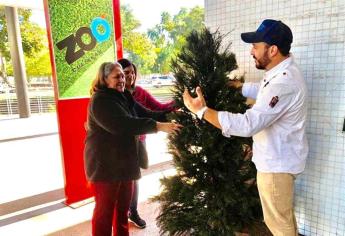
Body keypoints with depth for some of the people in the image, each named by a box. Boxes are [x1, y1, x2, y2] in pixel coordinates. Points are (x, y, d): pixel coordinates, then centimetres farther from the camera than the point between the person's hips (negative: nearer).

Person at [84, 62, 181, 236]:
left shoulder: (124, 97, 9)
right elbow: (123, 125, -31)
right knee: (105, 209, 6)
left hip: (124, 161, 8)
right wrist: (158, 126, -33)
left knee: (123, 206, 20)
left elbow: (146, 114, 6)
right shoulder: (100, 100, -19)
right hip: (105, 164, -8)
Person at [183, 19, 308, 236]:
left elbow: (248, 124, -39)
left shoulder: (284, 83, -32)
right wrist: (235, 85, 14)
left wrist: (201, 110, -35)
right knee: (284, 216, 29)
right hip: (279, 158, 10)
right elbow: (263, 91, 23)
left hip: (276, 163, -10)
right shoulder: (282, 72, 3)